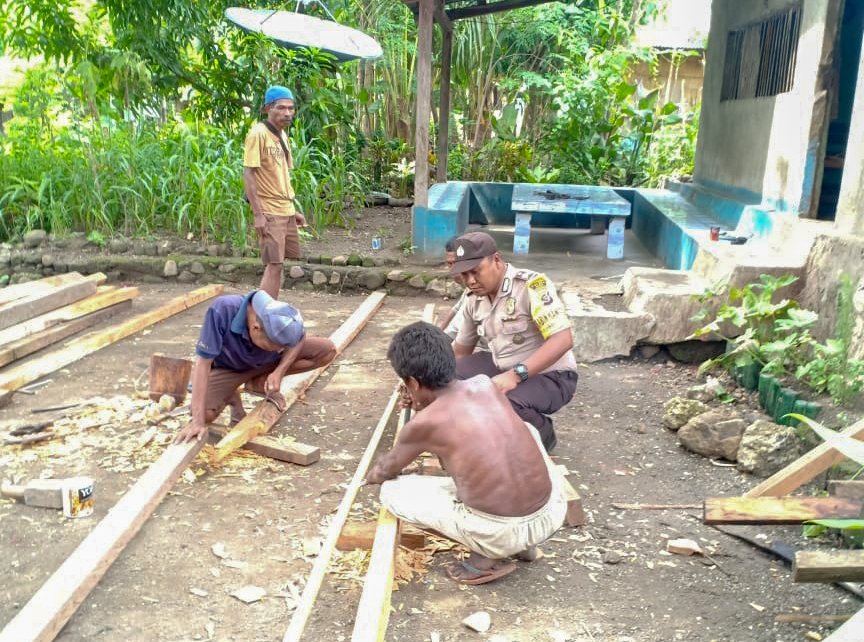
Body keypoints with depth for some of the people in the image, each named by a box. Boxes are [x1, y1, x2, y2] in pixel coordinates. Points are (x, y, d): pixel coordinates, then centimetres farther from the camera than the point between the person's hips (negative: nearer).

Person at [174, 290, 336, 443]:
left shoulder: (279, 318, -31)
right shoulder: (222, 310, -40)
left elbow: (300, 336, -7)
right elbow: (203, 362, -34)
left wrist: (279, 371, -24)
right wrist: (198, 421, -37)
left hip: (266, 363, 3)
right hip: (226, 368, -3)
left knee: (327, 350, -16)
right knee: (205, 413, -33)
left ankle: (258, 383, 0)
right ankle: (231, 396, 5)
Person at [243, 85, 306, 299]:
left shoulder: (282, 135, 14)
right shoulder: (258, 133, -11)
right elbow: (248, 175, -15)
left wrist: (294, 210, 18)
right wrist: (258, 215, -21)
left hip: (286, 211, 8)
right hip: (269, 212, -8)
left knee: (276, 265, 12)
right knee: (274, 265, -9)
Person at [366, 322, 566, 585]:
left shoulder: (423, 424, -5)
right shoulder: (486, 385, 6)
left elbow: (385, 471, 17)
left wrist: (372, 476, 40)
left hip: (500, 533, -5)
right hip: (553, 514, 5)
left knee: (392, 492, 10)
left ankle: (488, 555, 4)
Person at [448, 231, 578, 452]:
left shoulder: (532, 284, -23)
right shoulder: (474, 301, -1)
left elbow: (563, 340, -31)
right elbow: (460, 352, 12)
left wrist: (516, 375, -38)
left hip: (551, 376, -7)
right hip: (504, 369, 7)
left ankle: (542, 437, -2)